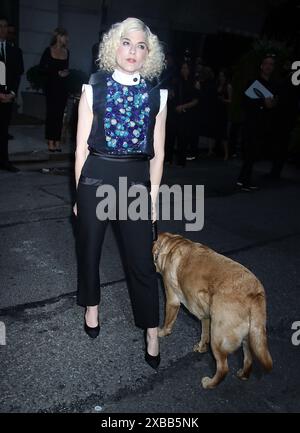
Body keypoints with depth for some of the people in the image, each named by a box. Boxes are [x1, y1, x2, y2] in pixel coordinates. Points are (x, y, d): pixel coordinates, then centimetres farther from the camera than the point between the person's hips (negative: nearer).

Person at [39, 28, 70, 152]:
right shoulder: (48, 51, -4)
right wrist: (57, 73, -12)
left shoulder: (66, 52, 10)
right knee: (51, 113, -3)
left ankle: (57, 141, 6)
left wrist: (66, 73, 1)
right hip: (51, 86, -4)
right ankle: (50, 142, 1)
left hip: (63, 87, 4)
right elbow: (42, 69, -4)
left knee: (60, 114, 3)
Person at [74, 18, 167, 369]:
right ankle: (91, 307, 42)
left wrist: (153, 196, 3)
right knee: (89, 248, 16)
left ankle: (151, 333, 18)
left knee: (141, 259, 1)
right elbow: (82, 146, 0)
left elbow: (157, 153, 4)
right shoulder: (94, 88, 0)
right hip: (95, 177, 1)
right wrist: (79, 192, 1)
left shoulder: (157, 95, 2)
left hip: (136, 180, 0)